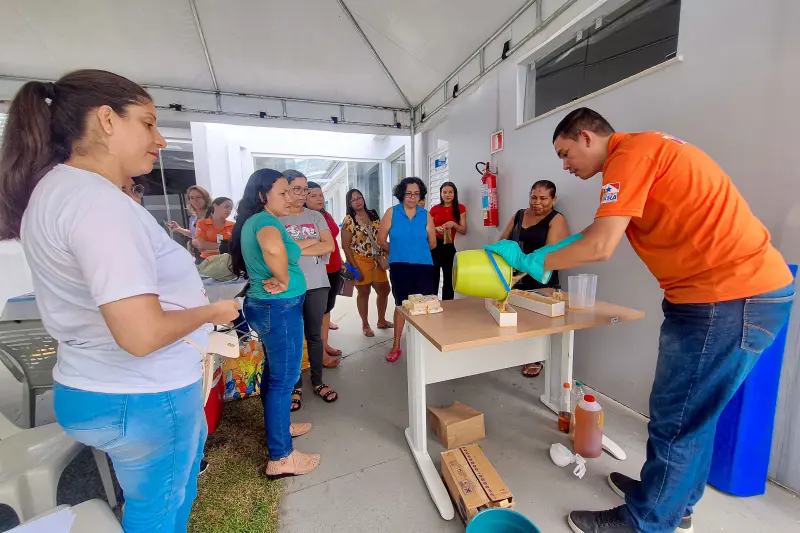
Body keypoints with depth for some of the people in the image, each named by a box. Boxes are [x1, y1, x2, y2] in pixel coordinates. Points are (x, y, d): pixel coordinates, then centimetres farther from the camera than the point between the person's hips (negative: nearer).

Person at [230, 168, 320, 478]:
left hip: (264, 305, 10)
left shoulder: (252, 221, 13)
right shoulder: (266, 220, -18)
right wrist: (284, 281, -23)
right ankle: (280, 458, 14)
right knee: (284, 379, 0)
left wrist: (275, 278, 3)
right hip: (280, 308, -10)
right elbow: (273, 248, -42)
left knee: (274, 372, 22)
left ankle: (278, 427, 41)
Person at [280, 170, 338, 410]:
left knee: (315, 335, 12)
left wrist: (295, 248, -12)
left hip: (317, 285, 3)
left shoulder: (316, 216, 7)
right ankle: (295, 386, 27)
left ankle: (317, 381, 28)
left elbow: (329, 246, -4)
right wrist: (312, 241, -9)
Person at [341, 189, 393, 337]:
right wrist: (355, 268, -16)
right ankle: (365, 325, 24)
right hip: (360, 261, -5)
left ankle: (381, 321, 31)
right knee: (364, 293, 6)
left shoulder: (373, 214, 8)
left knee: (384, 290, 11)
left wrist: (386, 256, 5)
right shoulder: (349, 220, -8)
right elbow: (346, 246, -11)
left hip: (377, 260, 5)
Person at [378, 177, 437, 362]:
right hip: (399, 266, -1)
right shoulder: (391, 212, 0)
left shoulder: (426, 215, 4)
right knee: (401, 304, 10)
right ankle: (396, 346, 25)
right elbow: (381, 240, 2)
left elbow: (432, 244, 8)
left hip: (423, 265, 1)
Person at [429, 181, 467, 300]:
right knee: (433, 277, -2)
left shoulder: (460, 208, 7)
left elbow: (464, 231, 6)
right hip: (434, 246, 0)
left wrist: (454, 225, -13)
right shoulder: (434, 209, 7)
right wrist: (436, 229, -9)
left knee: (449, 279, 4)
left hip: (449, 247, 0)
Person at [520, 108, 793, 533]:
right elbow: (602, 229, 15)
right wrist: (539, 256, 9)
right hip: (743, 287, 10)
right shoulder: (646, 151, 17)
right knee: (692, 412, 21)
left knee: (675, 420, 3)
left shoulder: (632, 151, -13)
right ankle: (674, 498, 40)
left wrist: (537, 262, -8)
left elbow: (599, 247, -22)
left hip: (729, 297, -10)